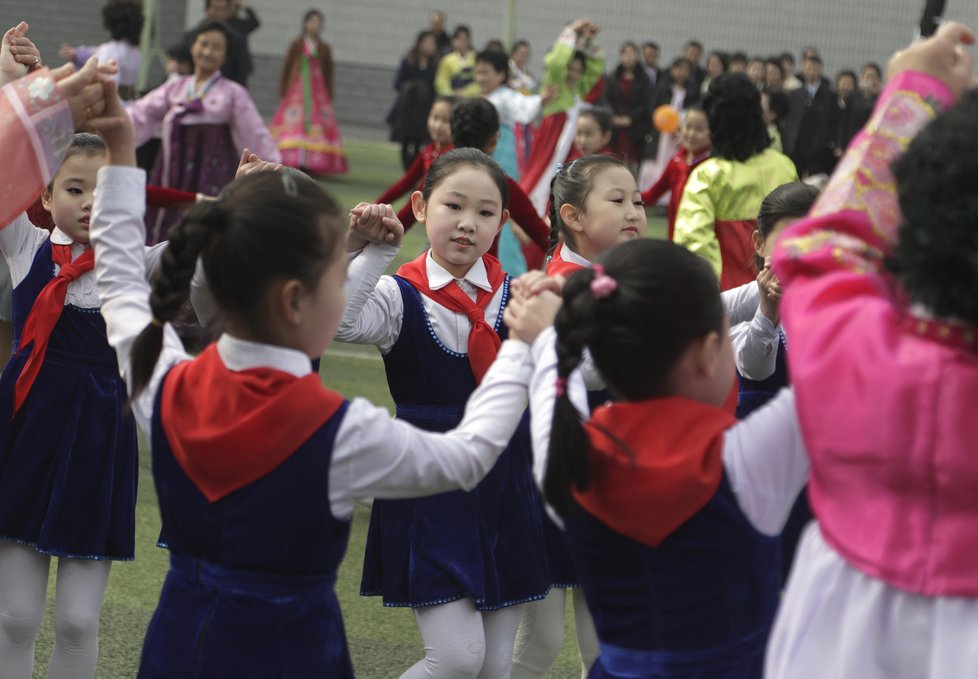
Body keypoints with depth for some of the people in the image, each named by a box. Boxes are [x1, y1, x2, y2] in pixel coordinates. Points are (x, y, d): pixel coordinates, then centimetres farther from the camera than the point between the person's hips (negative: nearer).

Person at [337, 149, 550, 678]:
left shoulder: (516, 297, 2)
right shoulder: (402, 296, -7)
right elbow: (338, 322, -27)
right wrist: (375, 250, -29)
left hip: (503, 491, 4)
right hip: (430, 490, -4)